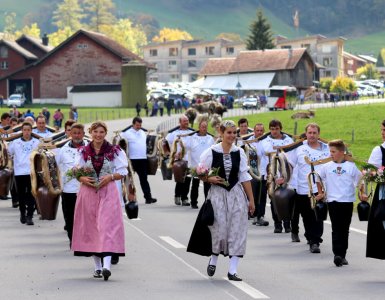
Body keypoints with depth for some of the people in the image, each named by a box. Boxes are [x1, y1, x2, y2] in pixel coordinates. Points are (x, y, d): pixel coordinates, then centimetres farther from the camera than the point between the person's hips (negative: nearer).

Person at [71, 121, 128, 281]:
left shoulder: (114, 151, 2)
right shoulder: (83, 151, 8)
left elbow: (123, 172, 3)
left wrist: (110, 177, -14)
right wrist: (82, 178, -10)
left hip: (108, 192, -3)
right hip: (88, 192, 3)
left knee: (107, 226, -14)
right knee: (91, 228, 5)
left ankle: (106, 265, -25)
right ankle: (97, 266, 15)